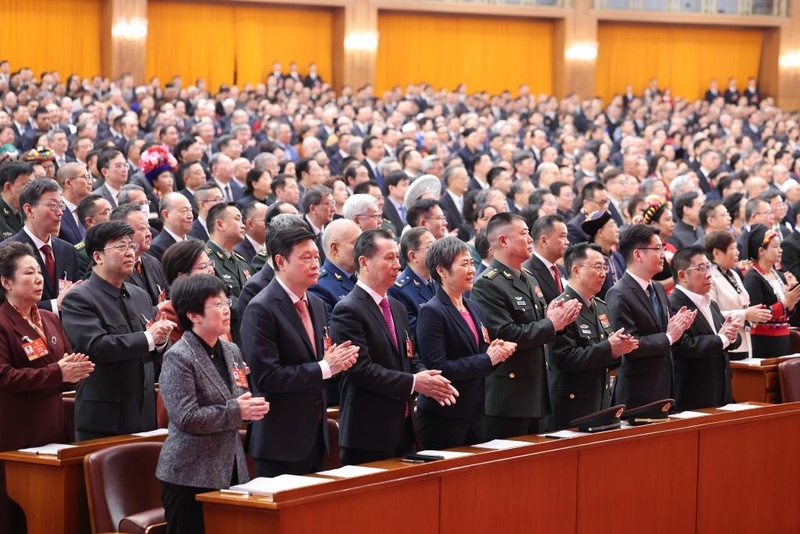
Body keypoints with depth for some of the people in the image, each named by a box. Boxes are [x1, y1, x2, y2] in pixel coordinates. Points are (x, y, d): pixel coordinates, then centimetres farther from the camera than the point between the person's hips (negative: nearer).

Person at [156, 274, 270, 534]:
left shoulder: (232, 351, 11)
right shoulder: (178, 358, -13)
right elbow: (186, 418, -21)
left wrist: (252, 406, -3)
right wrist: (236, 412, -18)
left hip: (230, 470, 7)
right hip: (191, 475, -7)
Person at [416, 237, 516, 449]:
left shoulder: (473, 308, 13)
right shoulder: (432, 312, -12)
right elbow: (437, 367, -20)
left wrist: (496, 352, -2)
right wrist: (487, 359, -16)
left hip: (474, 413, 8)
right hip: (443, 417, -8)